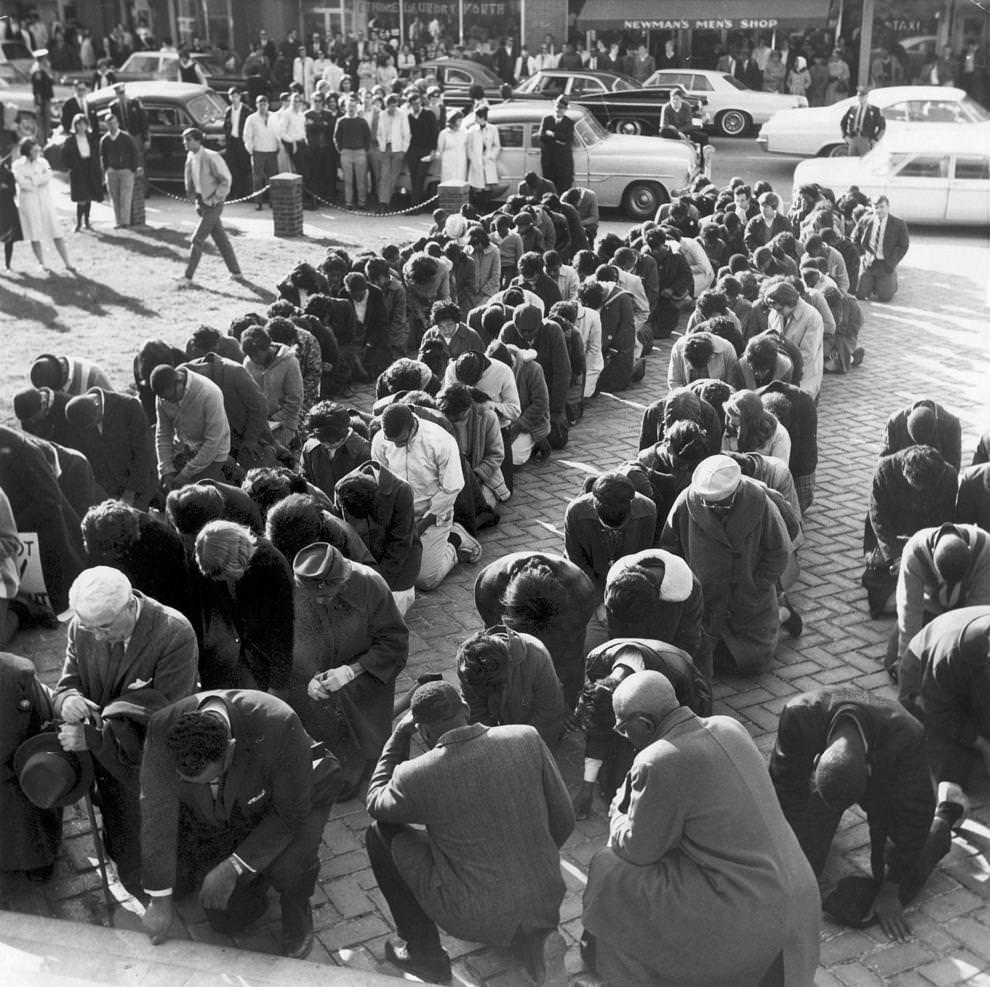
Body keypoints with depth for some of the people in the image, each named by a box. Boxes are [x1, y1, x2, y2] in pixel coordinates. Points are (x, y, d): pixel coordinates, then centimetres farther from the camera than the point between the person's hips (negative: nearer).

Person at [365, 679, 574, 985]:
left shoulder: (417, 776, -19)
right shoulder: (527, 738, -11)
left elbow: (375, 804, 6)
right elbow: (563, 819, 0)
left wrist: (399, 736, 8)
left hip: (474, 916, -4)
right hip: (546, 903, 4)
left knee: (380, 834, 12)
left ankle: (424, 954, 20)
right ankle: (532, 940, 15)